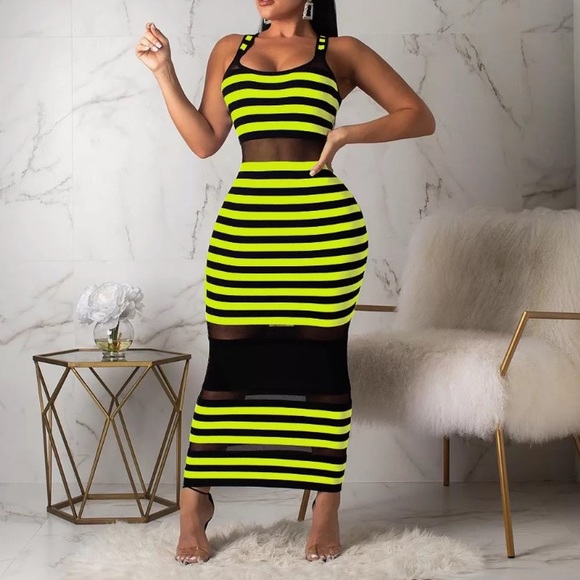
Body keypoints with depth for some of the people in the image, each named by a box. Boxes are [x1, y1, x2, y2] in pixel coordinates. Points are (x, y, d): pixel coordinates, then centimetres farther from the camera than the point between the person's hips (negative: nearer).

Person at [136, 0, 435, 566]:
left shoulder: (341, 51, 10)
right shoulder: (230, 49, 18)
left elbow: (420, 116, 7)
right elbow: (204, 140, 12)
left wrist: (350, 133, -6)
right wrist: (163, 72, 7)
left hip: (324, 224, -2)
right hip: (244, 226, 2)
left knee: (321, 362, 4)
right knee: (228, 363, 4)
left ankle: (326, 509, 19)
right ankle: (195, 504, 19)